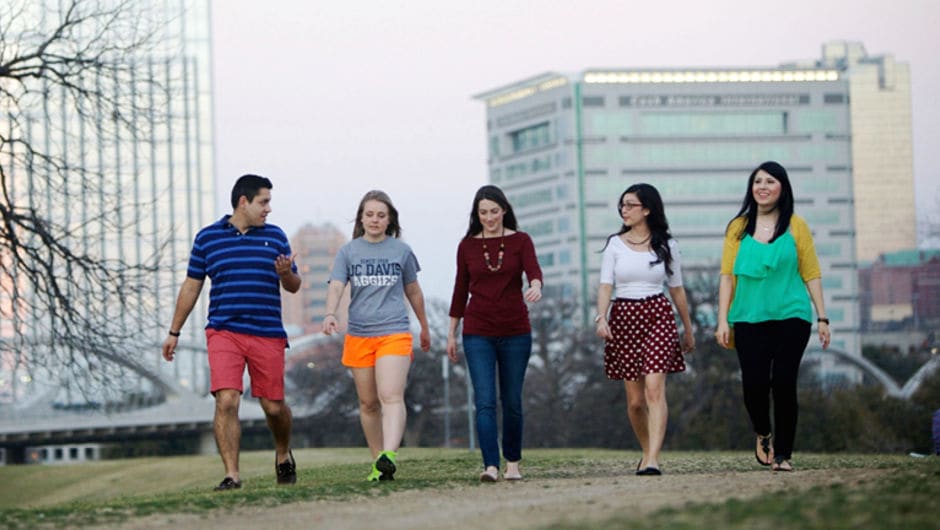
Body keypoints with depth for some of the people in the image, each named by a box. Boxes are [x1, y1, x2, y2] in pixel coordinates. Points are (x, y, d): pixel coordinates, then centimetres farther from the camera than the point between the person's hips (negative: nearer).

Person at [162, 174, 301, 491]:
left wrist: (286, 273, -10)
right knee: (226, 401, -15)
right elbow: (191, 286, 14)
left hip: (268, 334, 1)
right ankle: (231, 475, -11)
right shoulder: (207, 238, 8)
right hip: (223, 332, -1)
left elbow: (293, 287, 14)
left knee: (274, 406, 5)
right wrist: (174, 333, 14)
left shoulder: (275, 237, 11)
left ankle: (283, 455, 34)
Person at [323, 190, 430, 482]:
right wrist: (330, 314, -25)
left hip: (394, 332, -2)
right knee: (368, 403, 7)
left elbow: (413, 291, 20)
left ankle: (389, 455, -36)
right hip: (358, 335, 2)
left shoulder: (401, 250, 8)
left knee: (391, 395, -20)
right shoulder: (348, 252, 7)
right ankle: (379, 464, 17)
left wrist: (424, 327, 29)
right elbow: (336, 286, -4)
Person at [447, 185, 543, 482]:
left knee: (512, 402, 6)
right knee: (484, 402, -10)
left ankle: (513, 463, 21)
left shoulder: (520, 241, 1)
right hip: (478, 333, 0)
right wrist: (451, 333, 10)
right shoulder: (467, 246, 4)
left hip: (515, 332, 0)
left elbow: (533, 270, -17)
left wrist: (535, 286, -40)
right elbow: (461, 290, 10)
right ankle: (491, 466, -17)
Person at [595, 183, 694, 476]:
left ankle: (653, 460, -23)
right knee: (635, 399, 4)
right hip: (624, 317, 1)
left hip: (658, 315, -1)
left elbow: (677, 289, 13)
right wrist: (601, 317, -21)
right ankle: (647, 450, 27)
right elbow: (605, 285, -3)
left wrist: (688, 329, 18)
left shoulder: (665, 245, 6)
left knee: (654, 388, -17)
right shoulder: (614, 245, 5)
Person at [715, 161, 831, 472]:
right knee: (754, 385, -5)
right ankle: (763, 434, 26)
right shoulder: (738, 228, 9)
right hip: (749, 318, 1)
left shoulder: (795, 226, 5)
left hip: (791, 316, -1)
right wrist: (723, 320, 1)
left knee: (783, 384, -7)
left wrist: (823, 318, 3)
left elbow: (811, 274, 6)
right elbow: (727, 275, 8)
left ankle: (783, 454, 4)